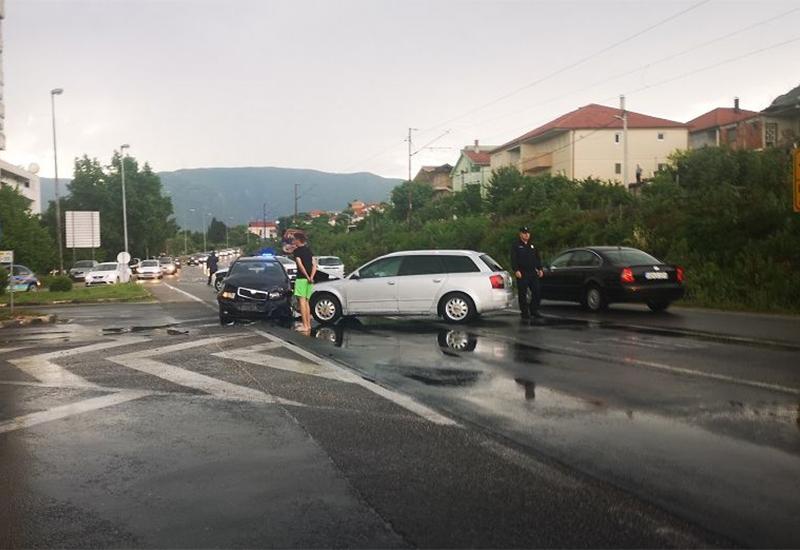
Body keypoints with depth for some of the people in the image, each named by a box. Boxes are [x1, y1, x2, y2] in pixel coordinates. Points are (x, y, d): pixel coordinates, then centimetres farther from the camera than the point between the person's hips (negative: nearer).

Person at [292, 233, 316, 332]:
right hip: (309, 279, 7)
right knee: (306, 301, 15)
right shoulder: (309, 250, 15)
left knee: (302, 301, -8)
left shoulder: (297, 251, -7)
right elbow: (314, 265, 7)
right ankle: (308, 324, 16)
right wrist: (311, 277, -2)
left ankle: (305, 326, -13)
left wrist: (307, 276, -13)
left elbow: (300, 264, -17)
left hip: (301, 278, -7)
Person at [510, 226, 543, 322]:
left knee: (537, 292, 2)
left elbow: (537, 258, 22)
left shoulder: (532, 245, 18)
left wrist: (540, 269, 11)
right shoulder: (516, 245, 1)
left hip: (533, 273, 5)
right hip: (522, 274, -5)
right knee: (523, 294, -2)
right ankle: (524, 313, 5)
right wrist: (516, 270, -18)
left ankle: (534, 310, 16)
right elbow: (513, 259, -7)